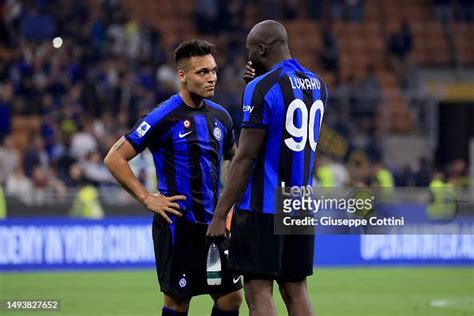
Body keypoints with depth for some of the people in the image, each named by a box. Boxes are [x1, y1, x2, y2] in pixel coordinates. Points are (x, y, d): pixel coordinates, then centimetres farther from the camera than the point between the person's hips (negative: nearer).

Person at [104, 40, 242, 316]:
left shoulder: (220, 116, 9)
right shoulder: (164, 117, -11)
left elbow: (234, 159, 28)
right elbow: (115, 159, -10)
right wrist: (147, 198, -12)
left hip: (213, 222, 6)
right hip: (177, 224, -6)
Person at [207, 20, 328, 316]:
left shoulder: (263, 89, -13)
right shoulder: (317, 85, 10)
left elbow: (245, 158, -15)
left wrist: (220, 214, -13)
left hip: (263, 206, -7)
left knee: (259, 292, -5)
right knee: (296, 290, 11)